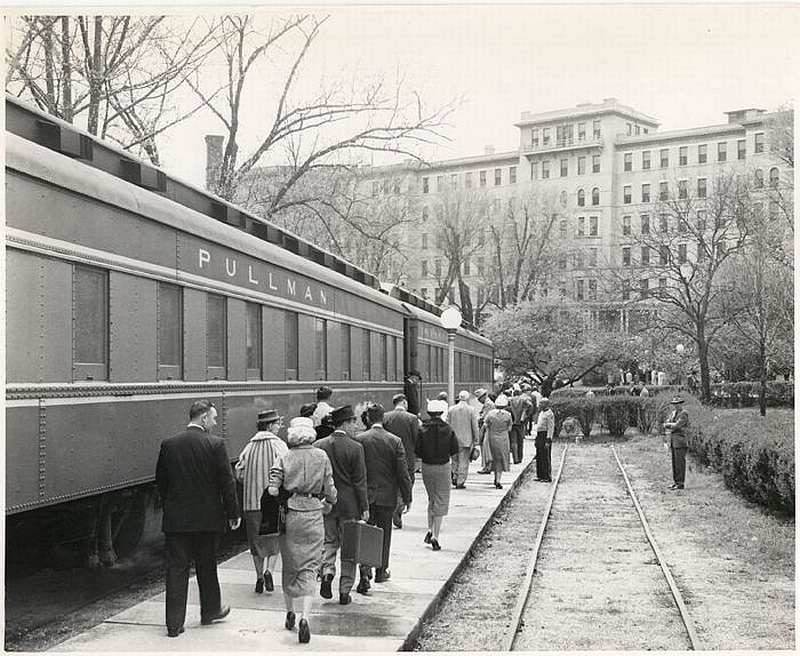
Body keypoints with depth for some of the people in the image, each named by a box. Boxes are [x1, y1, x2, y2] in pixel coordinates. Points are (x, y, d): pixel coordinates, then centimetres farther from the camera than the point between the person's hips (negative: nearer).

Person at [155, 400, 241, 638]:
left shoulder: (168, 444, 0)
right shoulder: (215, 444, -10)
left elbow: (160, 481, 7)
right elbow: (226, 482, -9)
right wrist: (233, 513, 0)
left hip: (175, 519, 2)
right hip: (207, 518, -2)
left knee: (176, 569, 4)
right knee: (207, 566, 16)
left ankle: (174, 623, 3)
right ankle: (210, 610, 33)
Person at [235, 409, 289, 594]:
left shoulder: (249, 446, 5)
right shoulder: (278, 445, -6)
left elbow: (239, 473, 4)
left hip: (252, 499, 3)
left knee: (256, 538, 13)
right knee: (275, 537, 9)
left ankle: (259, 576, 15)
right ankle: (269, 569, -10)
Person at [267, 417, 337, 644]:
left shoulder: (284, 458, 0)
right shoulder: (321, 457, 1)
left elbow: (273, 489, -7)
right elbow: (329, 490, 1)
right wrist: (327, 503, 22)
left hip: (289, 514, 1)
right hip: (313, 514, -1)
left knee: (289, 565, 16)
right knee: (309, 567, 1)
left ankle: (290, 612, 26)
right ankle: (304, 616, -14)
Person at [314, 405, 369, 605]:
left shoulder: (318, 446, 0)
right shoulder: (355, 448, -12)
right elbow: (360, 482, -10)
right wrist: (364, 508, -4)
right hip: (349, 505, -3)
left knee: (329, 541, 18)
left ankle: (327, 571, -7)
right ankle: (344, 591, 11)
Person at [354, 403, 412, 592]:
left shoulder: (359, 439, -8)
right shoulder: (395, 441, -7)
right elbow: (402, 472, -6)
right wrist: (407, 497, 2)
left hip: (364, 494, -1)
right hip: (387, 495, 1)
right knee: (384, 533, 16)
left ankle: (365, 573, -9)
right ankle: (381, 571, 27)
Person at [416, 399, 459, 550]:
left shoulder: (423, 429, -7)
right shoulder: (448, 430, -8)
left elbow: (417, 450, -8)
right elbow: (455, 449, -3)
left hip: (426, 467, 2)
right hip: (443, 467, -2)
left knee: (431, 498, 21)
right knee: (441, 501, 4)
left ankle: (430, 531, 15)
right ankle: (435, 536, -3)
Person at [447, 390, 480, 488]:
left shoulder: (451, 410, 0)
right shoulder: (471, 410, -6)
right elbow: (475, 427, -4)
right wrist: (476, 440, 4)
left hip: (453, 440, 2)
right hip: (466, 440, -2)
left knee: (455, 460, 18)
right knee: (464, 461, 3)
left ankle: (455, 477, 10)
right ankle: (460, 482, 2)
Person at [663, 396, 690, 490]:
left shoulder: (684, 413, -7)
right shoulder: (672, 413, 17)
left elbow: (677, 425, -17)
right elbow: (665, 424, 10)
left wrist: (669, 424, -2)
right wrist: (672, 425, -9)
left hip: (680, 440, -8)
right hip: (673, 440, 8)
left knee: (680, 462, -7)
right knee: (675, 462, 10)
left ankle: (680, 483, -6)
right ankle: (676, 482, 15)